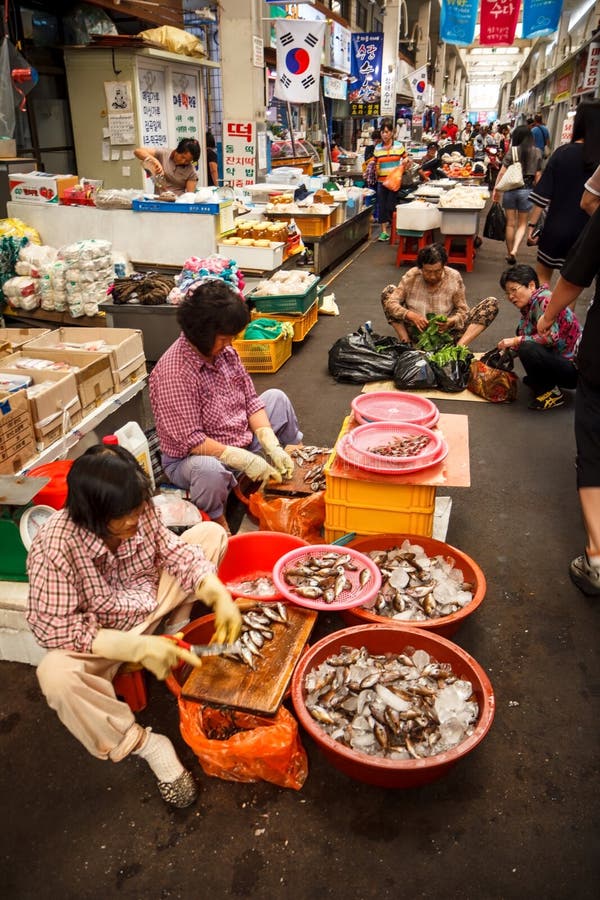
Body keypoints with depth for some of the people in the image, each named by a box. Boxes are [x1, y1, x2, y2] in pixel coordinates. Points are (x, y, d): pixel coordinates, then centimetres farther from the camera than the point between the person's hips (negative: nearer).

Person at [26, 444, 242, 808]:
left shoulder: (140, 510, -20)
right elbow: (53, 628, -29)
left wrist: (219, 596, -25)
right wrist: (137, 647, -35)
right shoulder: (54, 547, -33)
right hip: (100, 640, -4)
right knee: (55, 675, -37)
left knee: (211, 532, -3)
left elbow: (174, 550, -8)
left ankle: (175, 639, 1)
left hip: (150, 604, 5)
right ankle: (145, 743, -14)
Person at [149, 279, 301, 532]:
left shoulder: (224, 351, -5)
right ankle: (216, 520, -10)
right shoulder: (174, 373, -29)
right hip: (191, 458, -8)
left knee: (276, 398, 13)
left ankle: (296, 465, 34)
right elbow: (190, 441, -30)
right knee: (210, 469, -43)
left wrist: (272, 447, -11)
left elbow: (250, 400, 1)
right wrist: (245, 460, -29)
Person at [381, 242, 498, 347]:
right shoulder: (411, 276, -9)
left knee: (492, 303, -14)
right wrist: (411, 315, -31)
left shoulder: (453, 278, -8)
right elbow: (389, 302, -14)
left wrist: (451, 321, -27)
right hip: (417, 331, 0)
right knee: (388, 291, -13)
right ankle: (406, 342, -16)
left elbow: (462, 310, -4)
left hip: (445, 331, 0)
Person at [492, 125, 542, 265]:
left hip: (510, 189, 0)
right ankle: (514, 250, -11)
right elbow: (537, 175, 1)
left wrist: (496, 189, 0)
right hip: (527, 190, 1)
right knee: (522, 223, 11)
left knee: (510, 223, 9)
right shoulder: (536, 152, 0)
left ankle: (510, 254, 16)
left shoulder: (512, 151, -5)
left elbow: (502, 172, -7)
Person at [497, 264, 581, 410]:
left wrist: (516, 341, -21)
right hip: (560, 359, 10)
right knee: (521, 330, 12)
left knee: (527, 350, -31)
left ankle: (551, 393, -9)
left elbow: (551, 337, -29)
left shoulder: (543, 300, -18)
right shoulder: (529, 306, 8)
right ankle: (538, 381, 13)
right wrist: (509, 348, -1)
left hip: (573, 367, -10)